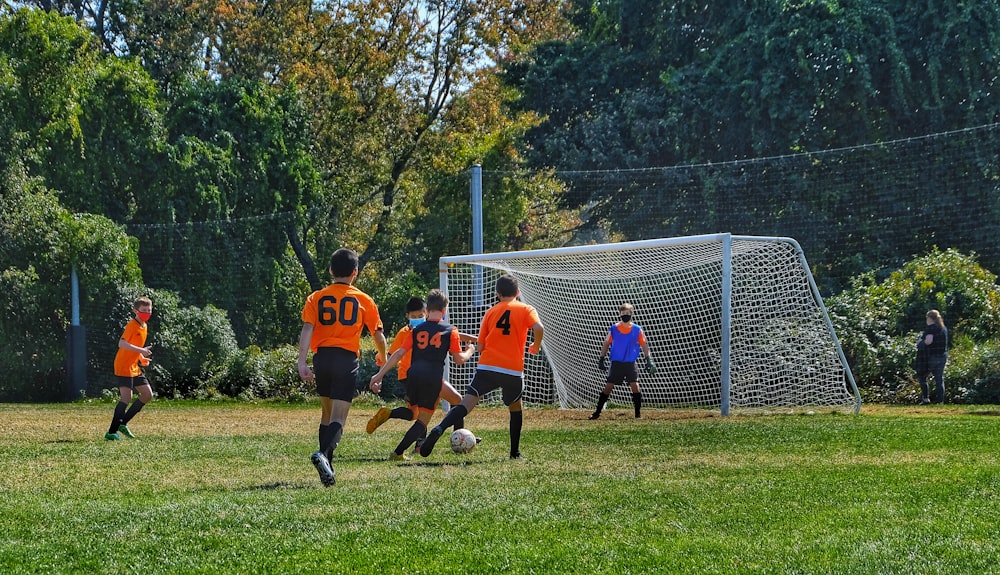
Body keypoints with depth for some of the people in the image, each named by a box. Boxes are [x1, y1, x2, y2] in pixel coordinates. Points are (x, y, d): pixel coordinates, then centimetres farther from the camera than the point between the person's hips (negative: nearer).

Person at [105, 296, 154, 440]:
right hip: (123, 367, -9)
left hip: (134, 368, 9)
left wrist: (142, 358, 13)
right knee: (126, 398, -15)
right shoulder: (132, 325, -15)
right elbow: (122, 343, -28)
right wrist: (141, 350, -34)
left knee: (147, 395, 7)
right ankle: (111, 432, -12)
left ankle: (122, 423, 13)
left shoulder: (144, 326, 14)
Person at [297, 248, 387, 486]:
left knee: (327, 414, 20)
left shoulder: (316, 298, 8)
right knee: (338, 419, -9)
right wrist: (382, 357, 30)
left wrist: (301, 362, -12)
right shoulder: (364, 301, 5)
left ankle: (327, 466, 17)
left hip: (322, 358, 3)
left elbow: (307, 329, -5)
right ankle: (323, 454, -36)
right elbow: (378, 335, 10)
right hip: (347, 359, -3)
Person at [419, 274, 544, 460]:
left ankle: (439, 430, -34)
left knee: (467, 403, -11)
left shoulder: (491, 312, 15)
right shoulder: (526, 310, 8)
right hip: (513, 371, -1)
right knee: (515, 408, 24)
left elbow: (480, 346, 11)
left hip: (486, 367, 1)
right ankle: (515, 452, 25)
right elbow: (539, 328, -12)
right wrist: (536, 346, 7)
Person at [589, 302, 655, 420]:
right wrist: (602, 359, 3)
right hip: (616, 363, 0)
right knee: (608, 387, 0)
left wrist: (649, 360, -2)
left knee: (635, 386, -12)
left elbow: (644, 345, 6)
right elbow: (606, 344, 8)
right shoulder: (613, 329, 1)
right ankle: (597, 412, 6)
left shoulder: (637, 330, 0)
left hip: (630, 364, 0)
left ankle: (638, 413, -4)